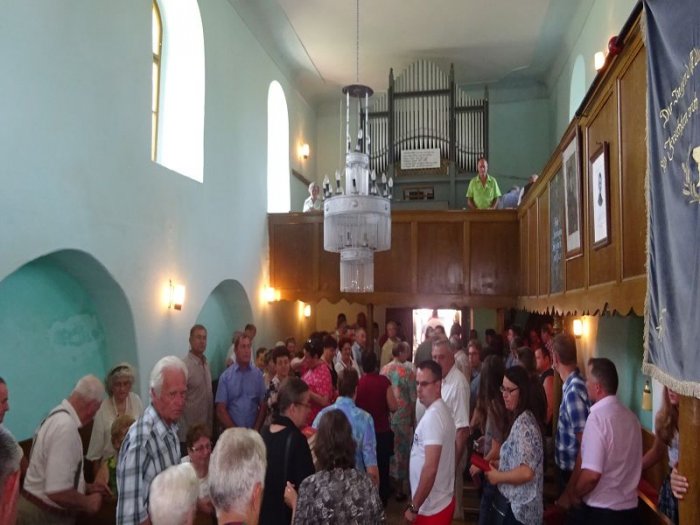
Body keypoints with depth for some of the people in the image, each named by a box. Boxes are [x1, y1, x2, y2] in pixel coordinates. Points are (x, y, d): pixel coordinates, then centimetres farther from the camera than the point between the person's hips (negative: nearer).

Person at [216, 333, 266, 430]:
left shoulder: (258, 374, -1)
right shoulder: (225, 376, -4)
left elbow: (263, 406, 0)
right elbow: (221, 410, -4)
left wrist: (256, 429, -8)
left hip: (253, 432, 1)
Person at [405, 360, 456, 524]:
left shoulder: (432, 416, -23)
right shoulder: (440, 410, 7)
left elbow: (430, 468, -28)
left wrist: (413, 507, -20)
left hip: (433, 508, -9)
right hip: (440, 502, 9)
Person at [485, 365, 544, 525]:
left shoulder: (523, 423, -22)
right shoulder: (521, 419, 8)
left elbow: (526, 472, -29)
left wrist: (498, 477, -16)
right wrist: (499, 464, 5)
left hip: (518, 508, -9)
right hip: (516, 505, 9)